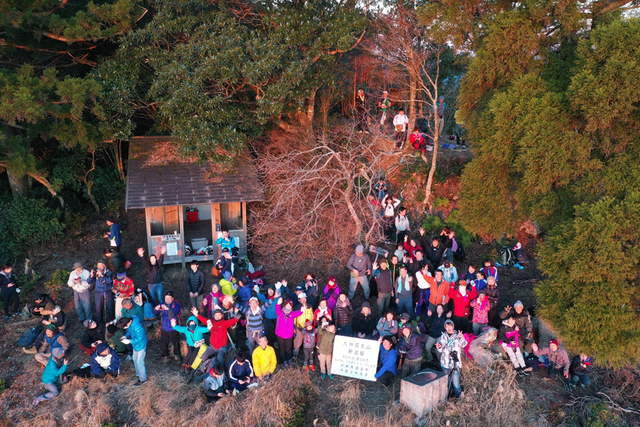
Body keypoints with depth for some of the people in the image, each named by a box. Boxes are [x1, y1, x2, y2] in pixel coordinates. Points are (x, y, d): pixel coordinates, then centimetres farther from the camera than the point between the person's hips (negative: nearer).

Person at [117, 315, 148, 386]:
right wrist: (125, 336, -8)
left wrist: (129, 341, -28)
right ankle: (138, 374, 46)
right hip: (135, 345, 9)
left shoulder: (138, 327, -38)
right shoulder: (129, 321, -12)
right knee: (135, 359, 24)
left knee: (139, 362, 2)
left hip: (141, 345, -9)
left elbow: (140, 339, -28)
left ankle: (143, 379, 20)